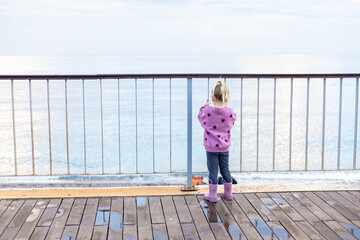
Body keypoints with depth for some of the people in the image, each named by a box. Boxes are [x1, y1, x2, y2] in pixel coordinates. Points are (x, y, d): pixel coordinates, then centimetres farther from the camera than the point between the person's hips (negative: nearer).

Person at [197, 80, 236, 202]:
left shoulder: (208, 111, -17)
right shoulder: (230, 112, -9)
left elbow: (200, 117, 4)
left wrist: (204, 106, 18)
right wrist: (226, 105, 16)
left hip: (211, 147, -3)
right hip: (224, 146, 3)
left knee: (213, 170, 5)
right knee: (225, 169, 15)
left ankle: (212, 195, 11)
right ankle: (228, 193, 25)